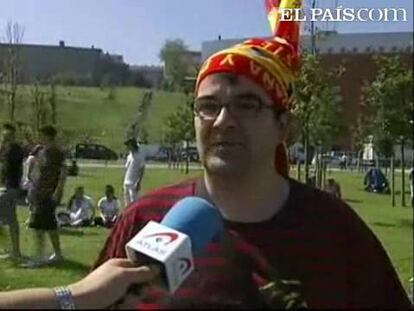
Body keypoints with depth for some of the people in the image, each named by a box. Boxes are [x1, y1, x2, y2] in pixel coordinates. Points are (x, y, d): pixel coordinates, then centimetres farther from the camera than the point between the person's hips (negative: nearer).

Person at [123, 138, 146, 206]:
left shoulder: (140, 156, -10)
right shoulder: (129, 156, 13)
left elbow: (142, 170, -13)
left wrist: (138, 183, -18)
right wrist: (124, 182, 15)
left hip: (134, 184, -8)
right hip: (127, 183, 8)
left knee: (134, 202, -8)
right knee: (127, 203, 11)